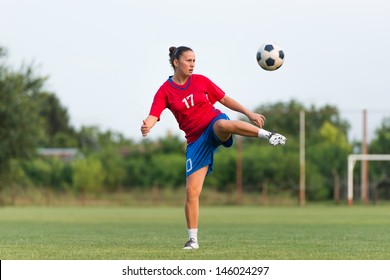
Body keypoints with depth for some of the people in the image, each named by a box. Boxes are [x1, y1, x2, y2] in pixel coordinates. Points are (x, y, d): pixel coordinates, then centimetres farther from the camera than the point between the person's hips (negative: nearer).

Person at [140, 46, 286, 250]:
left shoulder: (200, 81, 3)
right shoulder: (165, 91, -2)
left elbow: (224, 99, 13)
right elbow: (153, 116, -15)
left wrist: (249, 114, 8)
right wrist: (146, 126, -38)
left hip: (214, 124, -1)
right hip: (196, 141, 1)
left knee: (223, 124, -42)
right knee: (191, 191, -7)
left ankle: (268, 135, -30)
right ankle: (192, 239, 5)